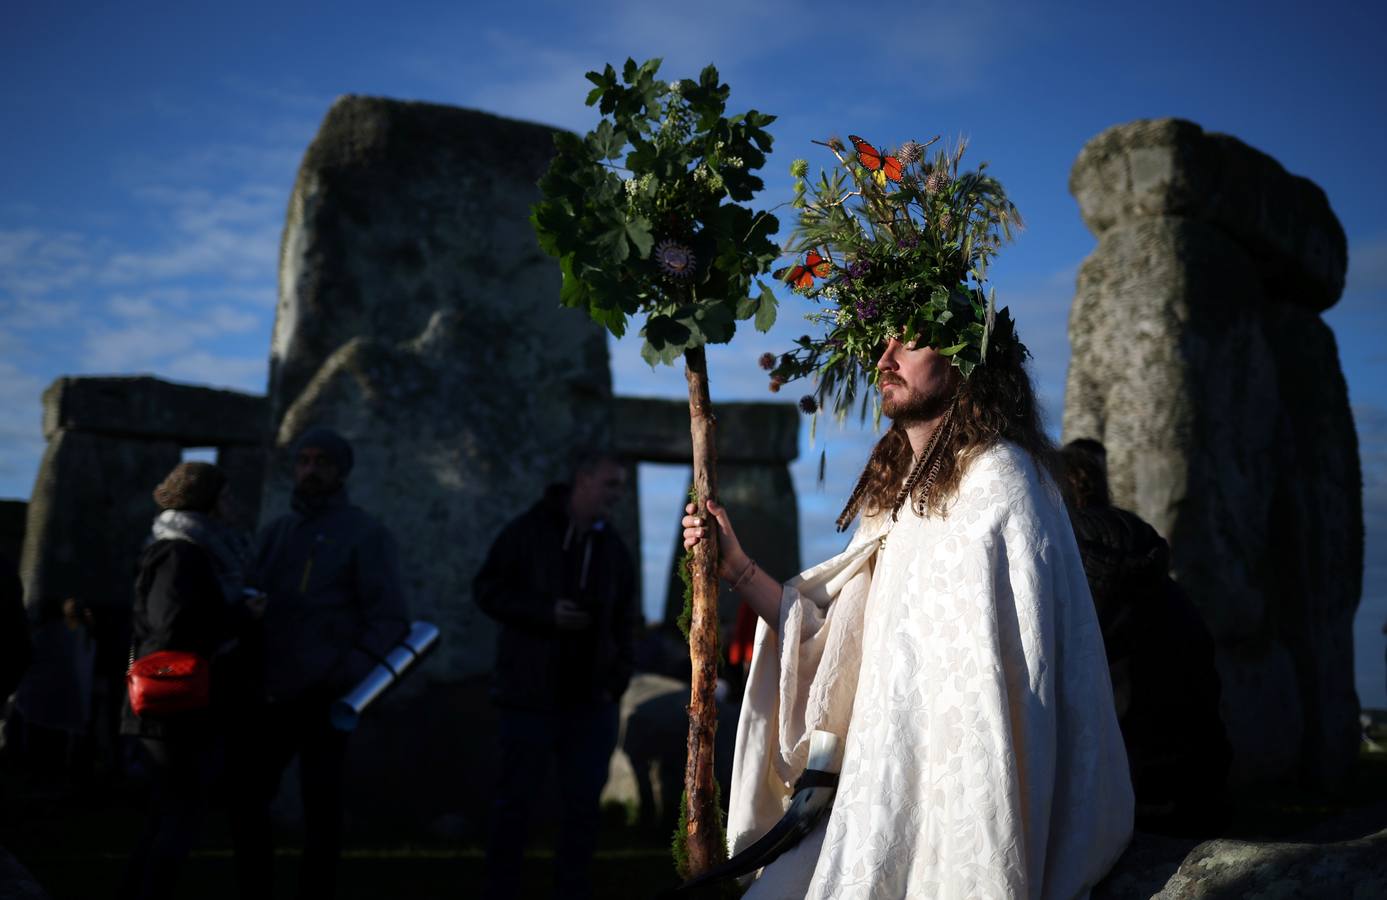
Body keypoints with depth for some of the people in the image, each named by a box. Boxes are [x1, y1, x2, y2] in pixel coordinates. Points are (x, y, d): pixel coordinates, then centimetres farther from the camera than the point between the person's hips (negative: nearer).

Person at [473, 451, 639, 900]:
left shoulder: (612, 547, 9)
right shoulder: (529, 531, -4)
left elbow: (625, 618, 15)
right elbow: (487, 589, -5)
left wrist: (619, 676, 3)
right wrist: (545, 613, -17)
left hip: (590, 698, 4)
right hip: (530, 694, -4)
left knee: (584, 799, 6)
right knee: (515, 796, 4)